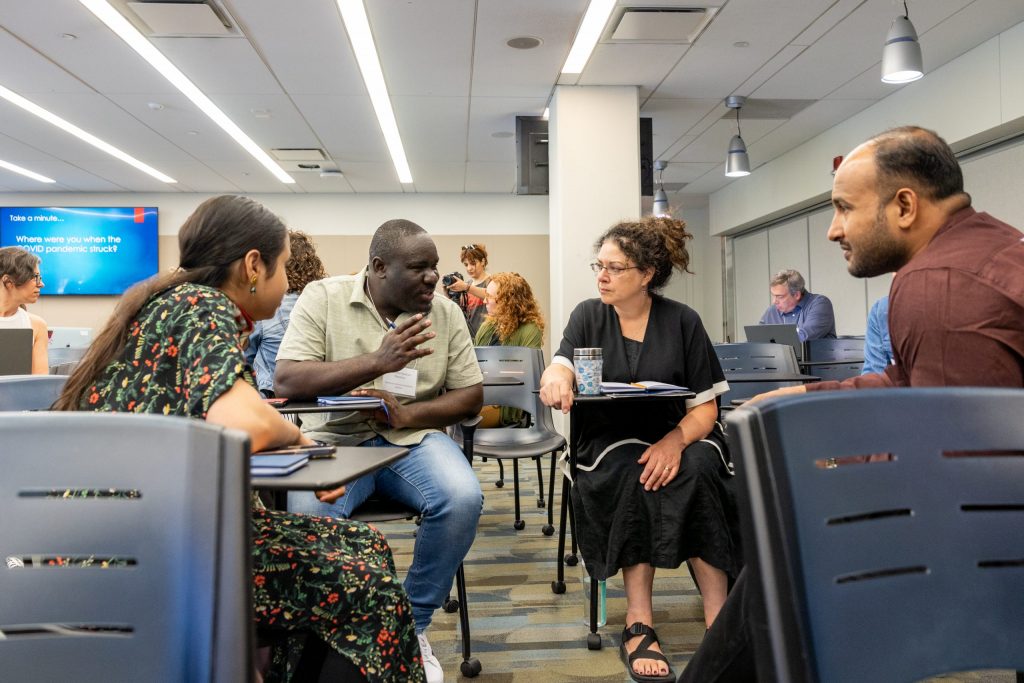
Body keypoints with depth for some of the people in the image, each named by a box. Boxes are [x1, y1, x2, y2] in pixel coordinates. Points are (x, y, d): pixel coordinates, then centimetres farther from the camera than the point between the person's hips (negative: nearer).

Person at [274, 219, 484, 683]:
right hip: (337, 437, -1)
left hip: (414, 437, 2)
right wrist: (376, 360, -24)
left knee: (463, 500, -26)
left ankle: (413, 625, -1)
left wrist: (407, 414, -14)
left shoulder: (446, 312, 3)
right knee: (309, 513, -31)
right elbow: (285, 382, -14)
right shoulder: (323, 297, -3)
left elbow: (471, 396, 4)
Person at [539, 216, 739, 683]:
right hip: (608, 439, 0)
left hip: (673, 436, 0)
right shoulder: (588, 316, 5)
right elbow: (562, 365, -13)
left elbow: (705, 407, -1)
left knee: (699, 469, -31)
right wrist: (555, 378, -39)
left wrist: (676, 440, -23)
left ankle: (719, 622, -23)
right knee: (631, 475, -32)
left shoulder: (682, 321, 1)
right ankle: (638, 624, -25)